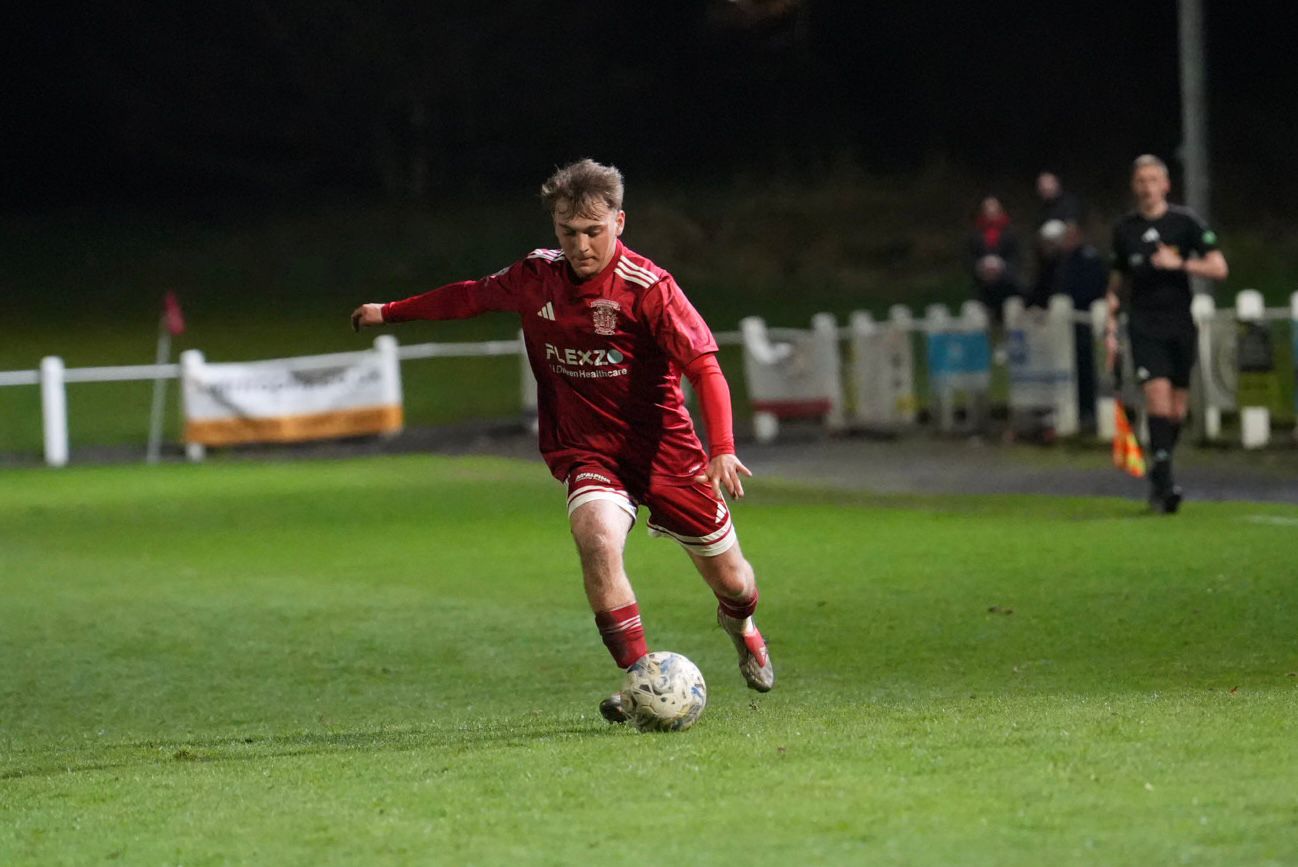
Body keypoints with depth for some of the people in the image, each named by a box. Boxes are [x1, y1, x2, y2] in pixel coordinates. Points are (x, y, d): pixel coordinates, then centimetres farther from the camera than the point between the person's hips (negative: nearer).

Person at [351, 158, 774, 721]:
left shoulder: (648, 288, -18)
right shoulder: (535, 278, -3)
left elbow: (704, 368, -22)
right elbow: (474, 296, 17)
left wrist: (722, 451, -35)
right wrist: (391, 312, 25)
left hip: (665, 449, -2)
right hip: (587, 453, 2)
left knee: (730, 581, 9)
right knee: (596, 537, -31)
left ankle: (740, 624, 48)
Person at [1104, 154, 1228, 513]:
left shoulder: (1185, 222, 0)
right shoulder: (1124, 229, 7)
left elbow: (1219, 268, -4)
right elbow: (1117, 284, 17)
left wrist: (1179, 263, -17)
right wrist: (1110, 327, 10)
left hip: (1181, 326, 0)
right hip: (1144, 327, 0)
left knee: (1177, 411, 5)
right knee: (1158, 399, -18)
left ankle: (1158, 481, 23)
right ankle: (1164, 482, -22)